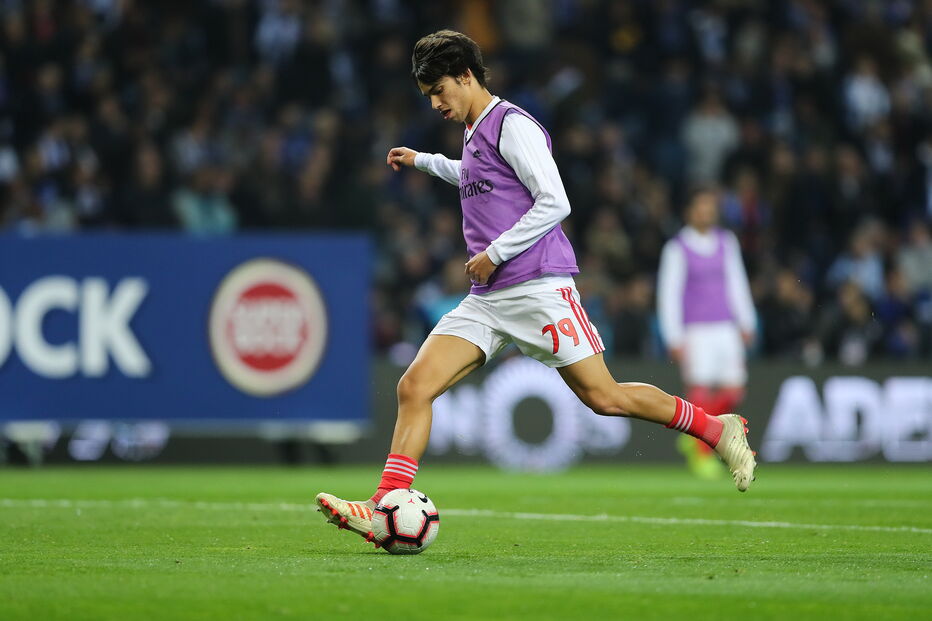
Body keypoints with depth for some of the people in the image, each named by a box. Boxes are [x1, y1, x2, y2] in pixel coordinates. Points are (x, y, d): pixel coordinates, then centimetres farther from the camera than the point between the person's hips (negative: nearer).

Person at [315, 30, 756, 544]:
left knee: (604, 397, -8)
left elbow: (553, 202, -15)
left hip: (537, 287, -8)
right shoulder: (474, 134, 20)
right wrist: (423, 161, 49)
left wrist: (495, 253, -14)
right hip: (485, 300, 8)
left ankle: (719, 429, 11)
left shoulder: (512, 125, -7)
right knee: (414, 386, -9)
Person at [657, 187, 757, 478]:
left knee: (733, 392, -2)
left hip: (725, 327, 5)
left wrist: (746, 323, 16)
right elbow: (668, 293, -3)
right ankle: (702, 455, 0)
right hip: (694, 331, -5)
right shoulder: (677, 248, -3)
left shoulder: (726, 242, 12)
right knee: (700, 389, -11)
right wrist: (674, 339, -7)